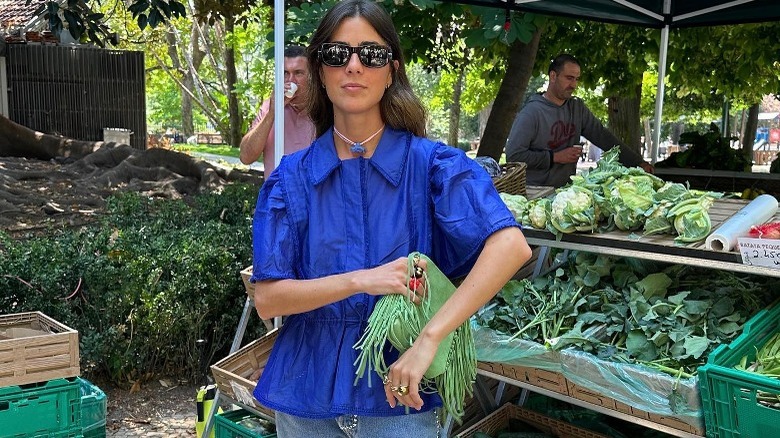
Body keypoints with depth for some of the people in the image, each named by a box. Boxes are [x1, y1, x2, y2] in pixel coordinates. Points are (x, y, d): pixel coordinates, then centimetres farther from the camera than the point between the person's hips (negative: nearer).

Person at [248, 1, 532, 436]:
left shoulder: (430, 163, -9)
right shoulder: (292, 176, -2)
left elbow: (510, 245, -23)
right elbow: (267, 298, -7)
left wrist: (429, 339, -30)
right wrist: (360, 281, -21)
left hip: (399, 399, -2)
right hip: (307, 399, 3)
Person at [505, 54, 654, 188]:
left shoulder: (577, 109, 11)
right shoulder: (531, 113, -9)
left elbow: (602, 136, 12)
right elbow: (513, 155, -14)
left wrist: (638, 162, 5)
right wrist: (555, 157, -13)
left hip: (566, 191, 6)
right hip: (535, 193, -6)